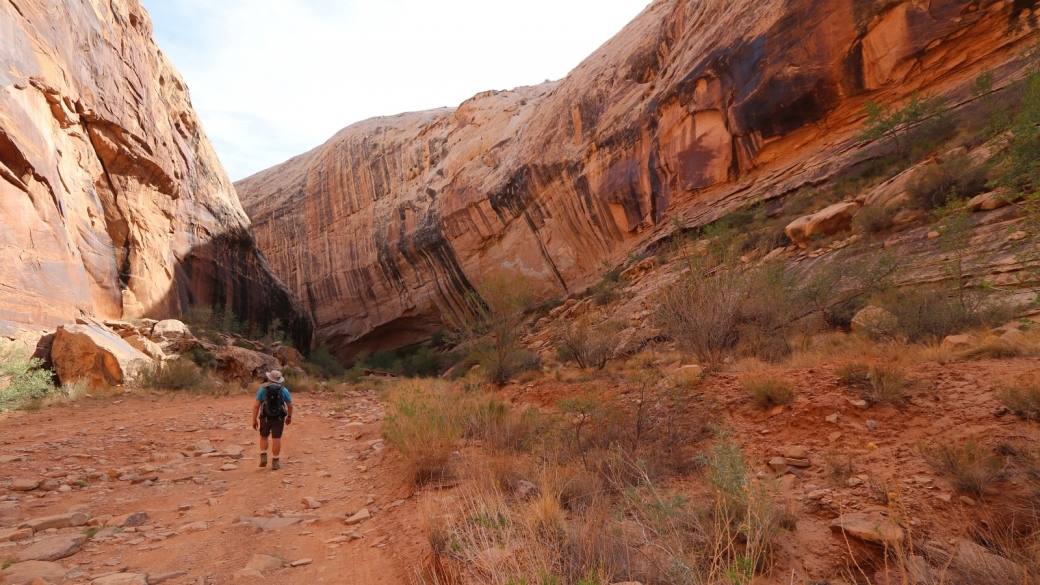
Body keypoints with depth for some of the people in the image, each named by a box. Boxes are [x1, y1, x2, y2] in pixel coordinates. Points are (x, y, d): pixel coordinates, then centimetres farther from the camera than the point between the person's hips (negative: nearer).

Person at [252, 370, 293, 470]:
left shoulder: (262, 389, -2)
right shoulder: (284, 390, 0)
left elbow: (256, 405, -6)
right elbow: (290, 405, 4)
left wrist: (254, 420, 1)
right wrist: (289, 417, 18)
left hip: (265, 418, 0)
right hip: (278, 418, 0)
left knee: (263, 437, 21)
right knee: (276, 439, 3)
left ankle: (263, 457, 9)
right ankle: (275, 462, 7)